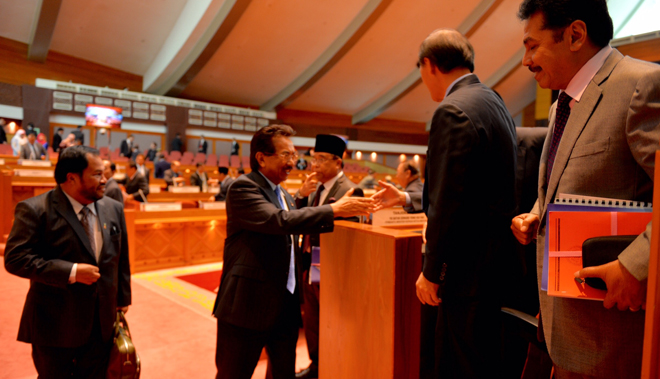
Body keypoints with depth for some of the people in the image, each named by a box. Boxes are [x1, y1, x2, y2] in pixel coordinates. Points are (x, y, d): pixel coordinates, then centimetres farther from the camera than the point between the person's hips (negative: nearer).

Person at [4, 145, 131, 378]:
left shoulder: (113, 209, 2)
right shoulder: (35, 210, -13)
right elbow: (16, 259, -19)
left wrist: (122, 299, 11)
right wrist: (71, 271, -24)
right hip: (55, 325, -4)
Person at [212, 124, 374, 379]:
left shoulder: (284, 195, 14)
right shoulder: (243, 188, -14)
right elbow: (280, 221, -28)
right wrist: (334, 210, -26)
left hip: (286, 306, 8)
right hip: (249, 305, -8)